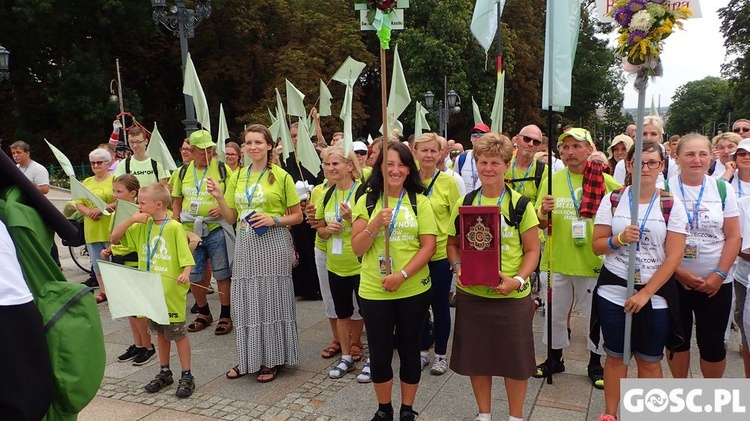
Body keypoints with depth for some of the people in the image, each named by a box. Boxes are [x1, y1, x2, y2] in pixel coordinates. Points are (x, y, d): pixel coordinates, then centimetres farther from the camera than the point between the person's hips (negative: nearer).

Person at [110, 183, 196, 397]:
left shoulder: (174, 227, -13)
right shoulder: (141, 226, 6)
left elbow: (186, 256, -15)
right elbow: (114, 237, 6)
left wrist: (185, 273, -33)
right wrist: (131, 219, -6)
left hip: (171, 291, -6)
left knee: (178, 332, 3)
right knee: (160, 332, 18)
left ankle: (187, 376, 13)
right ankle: (164, 372, 31)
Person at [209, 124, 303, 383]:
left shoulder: (281, 176, -3)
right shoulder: (238, 176, 10)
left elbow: (297, 216, 0)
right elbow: (231, 217, 11)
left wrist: (274, 220, -16)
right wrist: (218, 196, -4)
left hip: (273, 244, -4)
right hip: (245, 245, 4)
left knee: (272, 299, 3)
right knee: (246, 300, 9)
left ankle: (273, 359, 17)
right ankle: (249, 358, 23)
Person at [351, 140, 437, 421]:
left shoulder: (419, 201, -1)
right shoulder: (366, 201, 2)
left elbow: (429, 246, -6)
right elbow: (357, 248, -2)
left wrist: (402, 275, -18)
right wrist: (375, 224, -19)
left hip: (413, 291, 0)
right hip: (373, 292, 1)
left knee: (409, 349, 12)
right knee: (379, 352, 10)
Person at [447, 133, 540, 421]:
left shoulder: (521, 205, -4)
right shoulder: (463, 203, 3)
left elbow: (532, 250, -3)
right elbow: (453, 243, 10)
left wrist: (518, 280, -18)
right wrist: (458, 267, -10)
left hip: (512, 296, -2)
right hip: (471, 294, 2)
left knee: (515, 358, 9)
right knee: (476, 356, 13)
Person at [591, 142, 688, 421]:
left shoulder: (672, 206, -3)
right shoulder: (612, 200, 0)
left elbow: (674, 256, -8)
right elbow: (597, 246, 1)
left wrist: (645, 293, -14)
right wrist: (620, 239, -20)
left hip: (655, 294, -1)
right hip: (613, 291, 1)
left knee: (649, 361, 8)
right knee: (615, 356, 11)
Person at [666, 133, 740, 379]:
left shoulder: (723, 189, 2)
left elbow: (733, 237, 1)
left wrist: (719, 275, -8)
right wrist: (678, 272, -12)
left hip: (715, 282, 1)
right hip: (674, 280, -1)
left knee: (712, 342, 6)